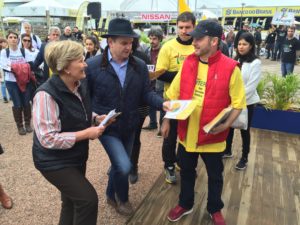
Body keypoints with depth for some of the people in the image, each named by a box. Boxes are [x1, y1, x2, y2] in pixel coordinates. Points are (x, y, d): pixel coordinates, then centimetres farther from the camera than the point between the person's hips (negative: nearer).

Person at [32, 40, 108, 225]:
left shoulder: (81, 84, -3)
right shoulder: (46, 95, -27)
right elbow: (48, 139, -29)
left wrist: (97, 118, -5)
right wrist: (86, 134, -26)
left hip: (76, 156, 8)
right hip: (55, 161, -8)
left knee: (72, 201, 22)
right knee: (88, 198, -10)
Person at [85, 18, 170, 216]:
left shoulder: (140, 66, -3)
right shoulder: (93, 65, -12)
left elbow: (146, 93, -3)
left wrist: (162, 103, -21)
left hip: (129, 126, 4)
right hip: (107, 127, -4)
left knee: (119, 165, 19)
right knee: (124, 166, -11)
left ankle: (111, 196, 48)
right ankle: (122, 198, 23)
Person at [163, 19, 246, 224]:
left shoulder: (230, 67, -13)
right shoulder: (188, 63, 0)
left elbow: (238, 103, -8)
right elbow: (173, 94, 6)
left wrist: (226, 125, -22)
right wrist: (167, 120, 3)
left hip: (212, 135, -3)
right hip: (187, 132, 4)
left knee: (215, 176, 17)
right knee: (186, 171, 20)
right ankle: (185, 204, 45)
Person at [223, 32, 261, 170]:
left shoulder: (255, 63, -11)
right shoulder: (235, 60, 4)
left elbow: (251, 86, -16)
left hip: (247, 102, -5)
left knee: (244, 130, 6)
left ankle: (244, 158, 23)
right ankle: (227, 151, 36)